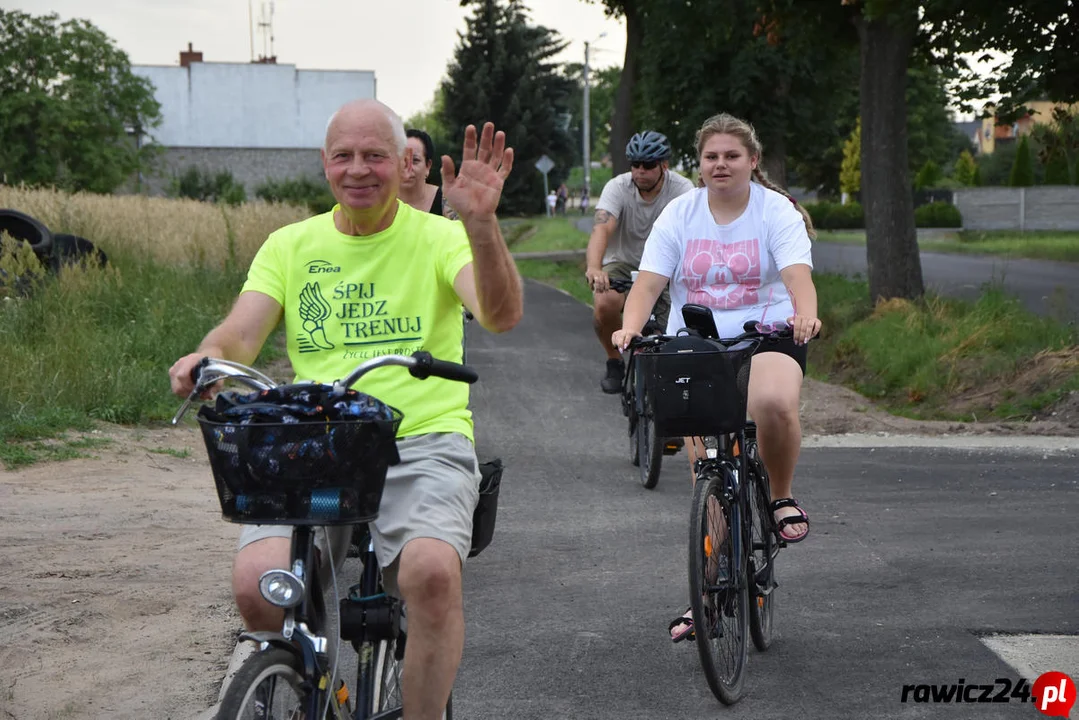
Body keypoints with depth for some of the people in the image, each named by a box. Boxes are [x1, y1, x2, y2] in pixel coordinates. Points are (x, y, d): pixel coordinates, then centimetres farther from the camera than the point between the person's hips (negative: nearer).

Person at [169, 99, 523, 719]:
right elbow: (242, 332, 4)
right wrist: (209, 356, -21)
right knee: (257, 584, -25)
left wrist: (480, 223, -30)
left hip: (424, 442, -2)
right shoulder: (291, 246, 15)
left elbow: (501, 315, -12)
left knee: (432, 572, -34)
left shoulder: (438, 238, 6)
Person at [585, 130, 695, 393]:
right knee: (604, 305, -32)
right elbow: (601, 228, -33)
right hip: (622, 264, 0)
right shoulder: (617, 187, -17)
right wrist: (594, 268, -54)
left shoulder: (682, 189, -16)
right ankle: (614, 362, -2)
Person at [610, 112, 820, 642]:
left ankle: (782, 498, -7)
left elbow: (797, 274, -18)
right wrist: (630, 325, -27)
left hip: (765, 337, -2)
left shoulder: (776, 211, -3)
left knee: (774, 404, -36)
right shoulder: (679, 215, 4)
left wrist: (806, 316, -40)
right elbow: (648, 281, -7)